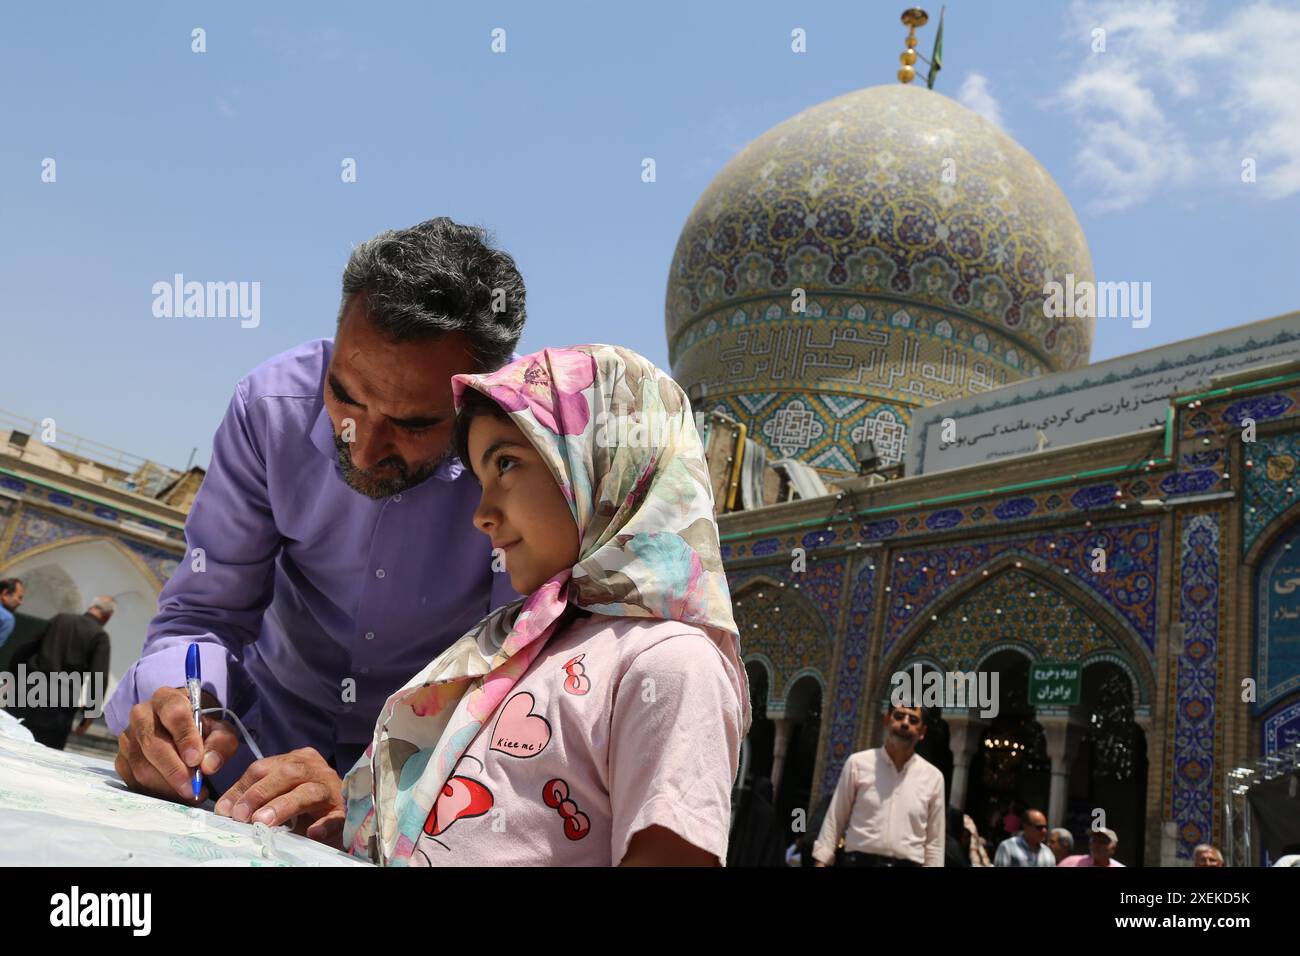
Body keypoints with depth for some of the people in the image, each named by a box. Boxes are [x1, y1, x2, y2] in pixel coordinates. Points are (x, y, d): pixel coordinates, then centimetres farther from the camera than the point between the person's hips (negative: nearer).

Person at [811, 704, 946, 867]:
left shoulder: (933, 777, 6)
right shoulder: (858, 763, 4)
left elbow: (934, 842, 10)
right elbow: (834, 821, 7)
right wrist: (821, 863, 2)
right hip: (860, 863, -1)